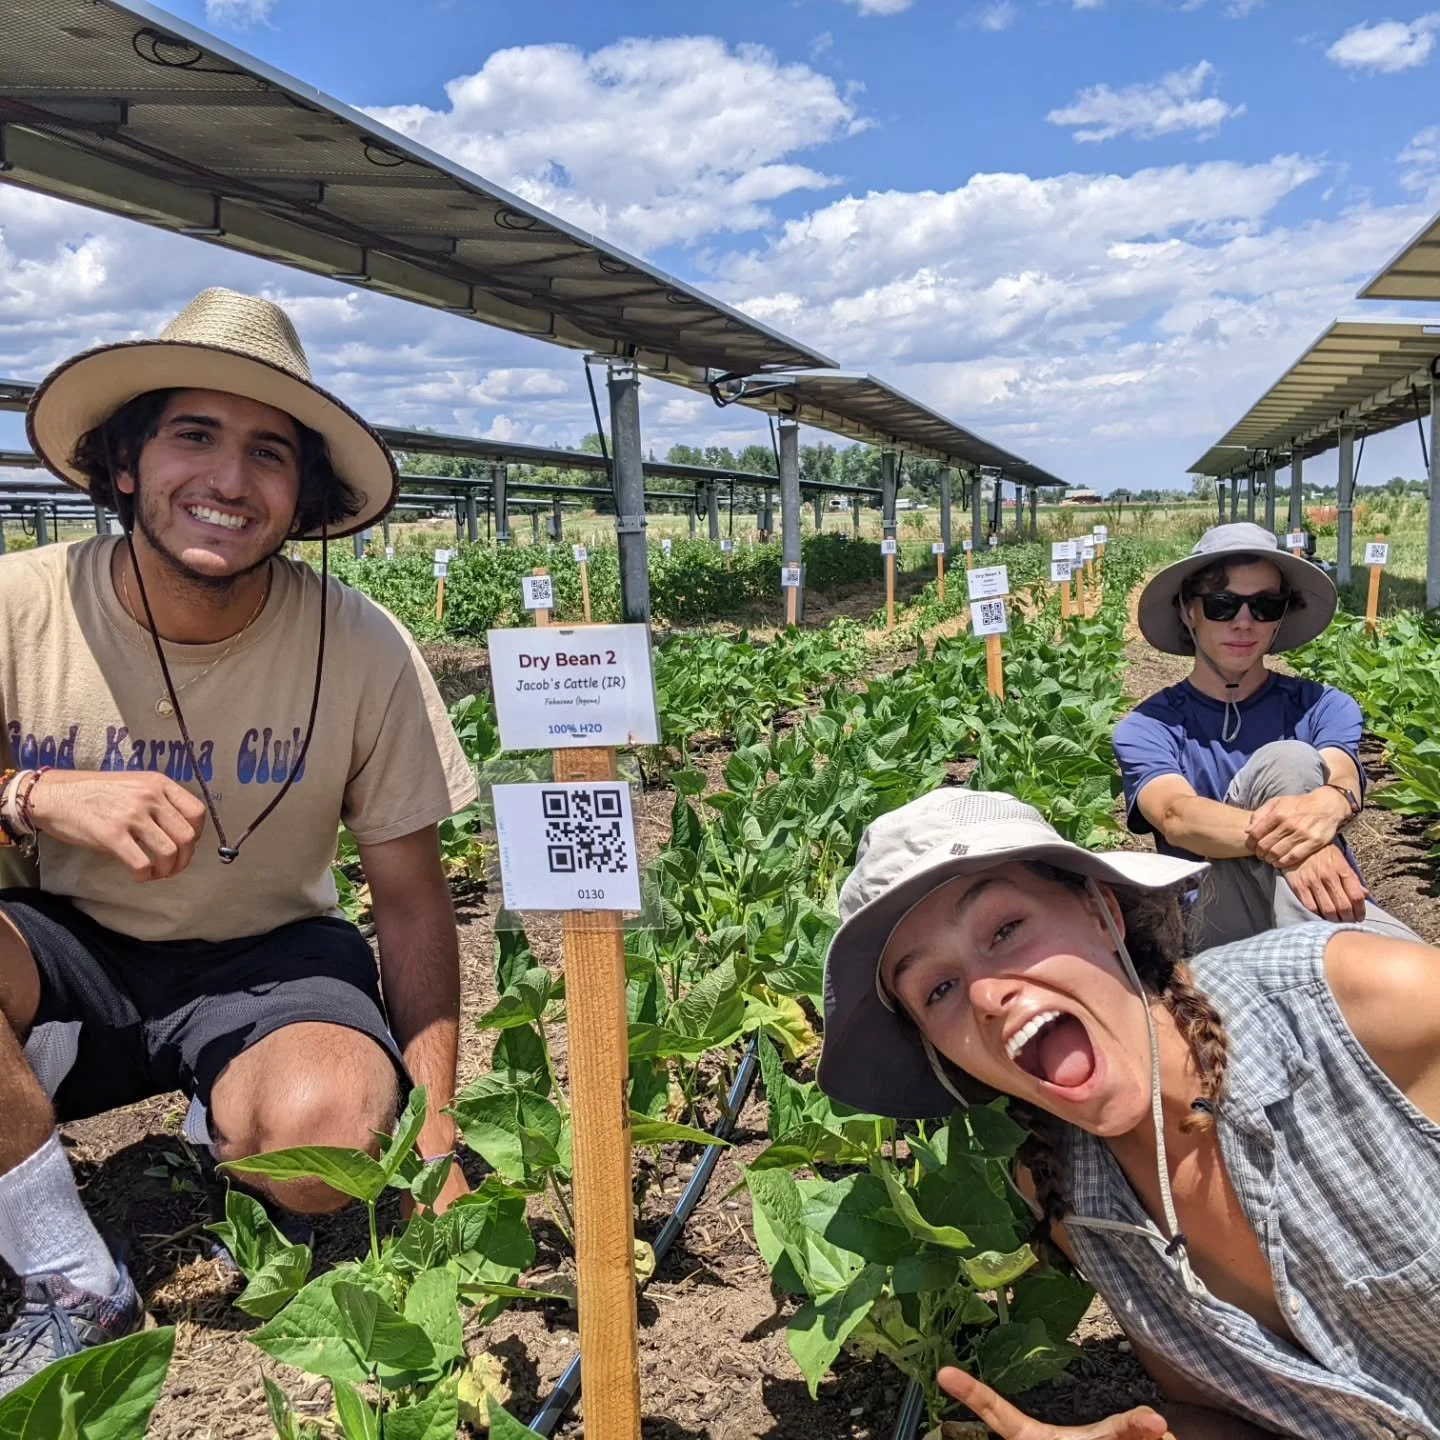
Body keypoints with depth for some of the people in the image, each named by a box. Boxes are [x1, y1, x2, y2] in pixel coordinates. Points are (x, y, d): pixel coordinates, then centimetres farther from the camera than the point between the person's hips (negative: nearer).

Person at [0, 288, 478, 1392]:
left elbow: (411, 899, -7)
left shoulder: (364, 652, -15)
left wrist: (436, 1137, -11)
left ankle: (219, 1135, 7)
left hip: (267, 960, -1)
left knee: (330, 1127, -33)